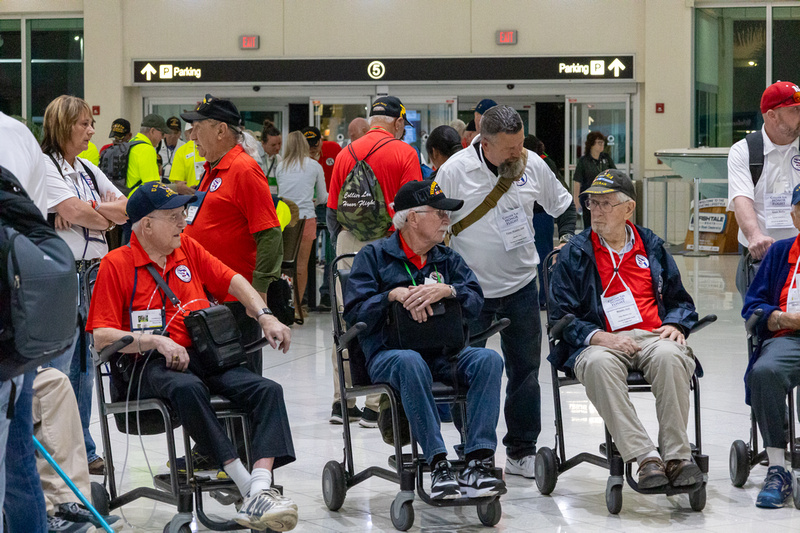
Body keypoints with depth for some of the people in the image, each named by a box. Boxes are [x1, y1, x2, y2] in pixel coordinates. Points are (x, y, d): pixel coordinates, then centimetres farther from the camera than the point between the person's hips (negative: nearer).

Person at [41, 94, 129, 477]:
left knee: (85, 367, 12)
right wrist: (110, 214, 1)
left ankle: (83, 450, 19)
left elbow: (126, 209, 11)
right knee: (60, 368, -6)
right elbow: (74, 212, -17)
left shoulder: (89, 170, 18)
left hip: (94, 274, 8)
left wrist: (87, 211, -6)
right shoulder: (45, 166, -6)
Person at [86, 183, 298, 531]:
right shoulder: (116, 265, 1)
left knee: (268, 390, -20)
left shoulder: (187, 248, 17)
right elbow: (102, 337, -5)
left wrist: (264, 317, 3)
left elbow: (233, 281, 20)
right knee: (187, 388, -40)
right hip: (153, 366, -5)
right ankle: (244, 483, -36)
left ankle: (259, 492, -37)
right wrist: (157, 342, -16)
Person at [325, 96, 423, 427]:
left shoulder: (346, 154, 8)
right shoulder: (404, 153, -4)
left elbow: (332, 211, 9)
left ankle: (342, 402, 15)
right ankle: (375, 406, -2)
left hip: (348, 242, 4)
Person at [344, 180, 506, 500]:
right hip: (388, 354, -4)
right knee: (411, 363, -40)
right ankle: (438, 465, -40)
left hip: (443, 352, 4)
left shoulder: (448, 258, 20)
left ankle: (477, 464, -34)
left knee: (489, 360, -26)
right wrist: (394, 295, -16)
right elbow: (355, 311, -3)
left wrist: (446, 290, -14)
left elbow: (476, 303, 5)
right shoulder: (373, 256, 8)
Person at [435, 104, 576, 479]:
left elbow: (563, 207, 15)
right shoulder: (454, 171, -14)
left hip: (521, 286, 3)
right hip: (470, 290, -3)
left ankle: (521, 452, 19)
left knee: (525, 370, 8)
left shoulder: (533, 165, -3)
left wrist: (568, 243, 4)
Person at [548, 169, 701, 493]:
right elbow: (561, 316, 5)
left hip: (653, 336, 1)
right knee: (598, 364, -38)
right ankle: (645, 458, -42)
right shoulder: (574, 255, 12)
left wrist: (673, 325, 1)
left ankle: (677, 455, -32)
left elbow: (680, 300, 25)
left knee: (669, 355, -35)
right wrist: (600, 337, -12)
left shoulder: (652, 246, 20)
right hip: (601, 342, -1)